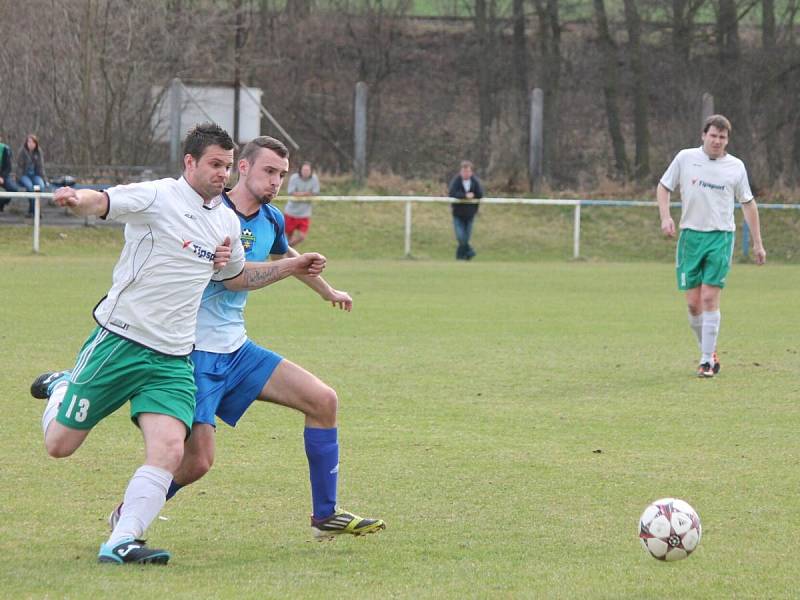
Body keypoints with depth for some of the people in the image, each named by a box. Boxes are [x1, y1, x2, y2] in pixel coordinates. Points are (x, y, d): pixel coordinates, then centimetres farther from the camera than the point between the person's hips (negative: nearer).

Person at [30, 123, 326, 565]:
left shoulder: (228, 222, 12)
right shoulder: (157, 197, -10)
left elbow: (235, 277, 29)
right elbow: (101, 201, -26)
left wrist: (291, 266, 19)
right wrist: (76, 200, -49)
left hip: (172, 360, 5)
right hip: (120, 341, -5)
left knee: (168, 451, -16)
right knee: (59, 445, 2)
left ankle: (120, 543, -11)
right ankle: (62, 390, 35)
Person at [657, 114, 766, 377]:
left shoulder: (736, 166, 5)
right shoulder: (685, 158, 3)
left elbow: (748, 203, 14)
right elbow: (663, 187, 12)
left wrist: (757, 243, 14)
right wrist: (665, 217, -5)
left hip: (721, 237, -1)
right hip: (690, 235, 1)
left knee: (710, 298, -11)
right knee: (693, 303, -1)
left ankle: (707, 361, -6)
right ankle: (709, 351, 19)